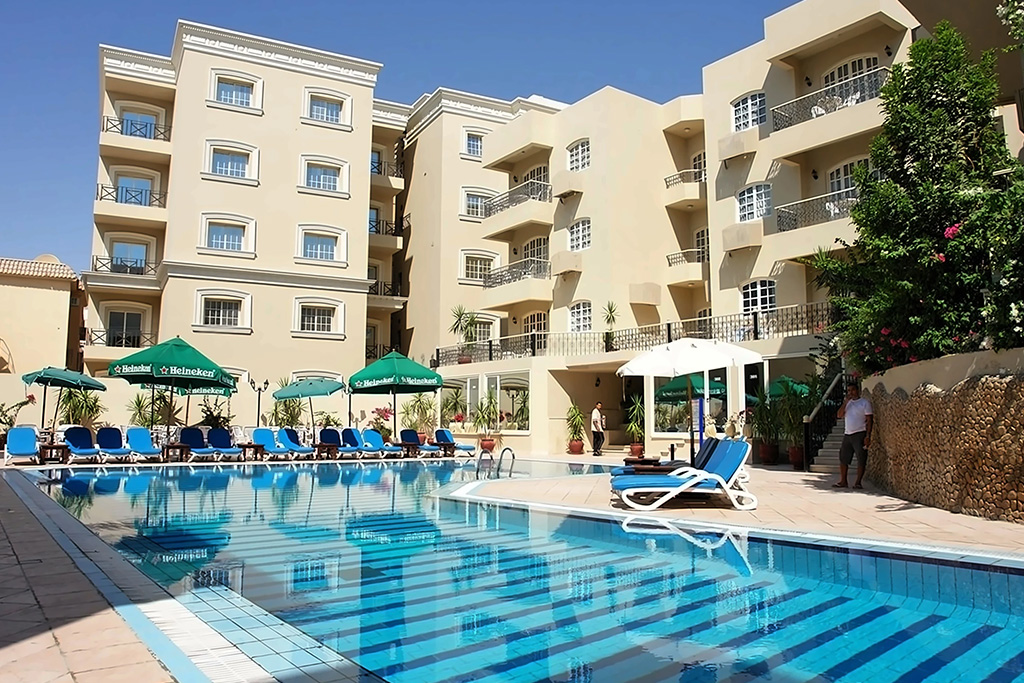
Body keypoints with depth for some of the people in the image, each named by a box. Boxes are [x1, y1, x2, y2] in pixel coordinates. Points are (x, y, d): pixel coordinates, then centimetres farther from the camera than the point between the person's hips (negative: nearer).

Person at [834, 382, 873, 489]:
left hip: (859, 434, -6)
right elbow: (840, 414, 1)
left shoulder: (865, 402, -1)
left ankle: (858, 482, 3)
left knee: (861, 460, -3)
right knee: (843, 458, 6)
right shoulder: (847, 403, 15)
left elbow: (869, 420, -6)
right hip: (847, 434, 6)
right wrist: (846, 401, -6)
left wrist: (868, 436, -14)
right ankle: (843, 481, 12)